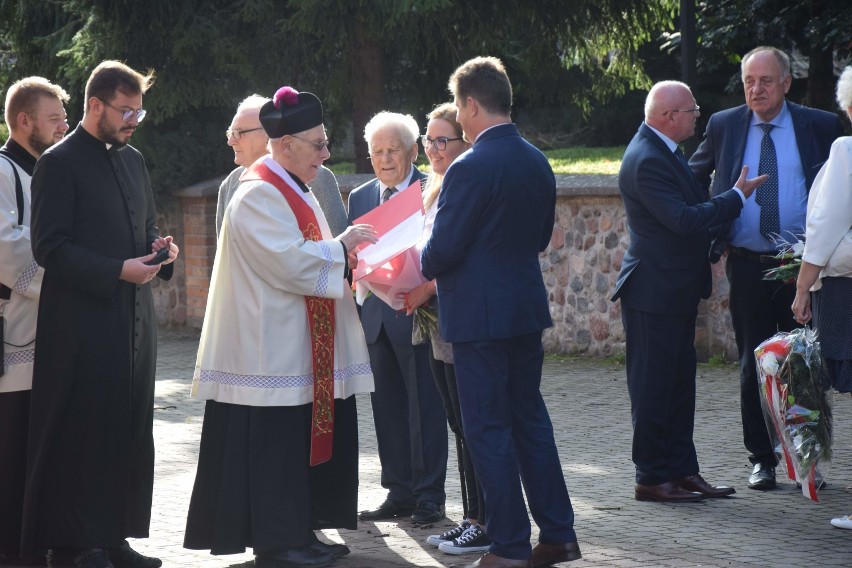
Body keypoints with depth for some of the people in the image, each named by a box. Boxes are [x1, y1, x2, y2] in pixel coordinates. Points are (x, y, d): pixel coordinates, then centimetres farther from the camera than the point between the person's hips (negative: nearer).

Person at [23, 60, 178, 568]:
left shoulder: (133, 159, 15)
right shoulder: (60, 163, -7)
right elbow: (50, 248, -11)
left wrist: (159, 247, 2)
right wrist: (118, 271, -18)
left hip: (135, 318, 7)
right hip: (83, 322, -7)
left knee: (130, 432, 8)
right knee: (84, 434, -3)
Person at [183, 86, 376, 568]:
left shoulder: (297, 192, 16)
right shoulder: (258, 196, -15)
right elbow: (290, 262, -23)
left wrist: (347, 257, 4)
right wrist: (341, 246, -12)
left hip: (301, 350, 10)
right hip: (272, 350, -10)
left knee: (303, 437, 11)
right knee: (277, 443, -5)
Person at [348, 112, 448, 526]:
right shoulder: (359, 198, 14)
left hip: (417, 316, -6)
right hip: (376, 318, 6)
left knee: (425, 407, 0)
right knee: (387, 409, 11)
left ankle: (429, 496, 8)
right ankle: (400, 492, 20)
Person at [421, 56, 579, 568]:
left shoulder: (471, 168, -18)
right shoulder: (538, 162, 7)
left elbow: (443, 250, -16)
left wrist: (423, 270, 5)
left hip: (480, 314, -8)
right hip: (527, 308, 8)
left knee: (488, 429, 0)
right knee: (530, 418, 16)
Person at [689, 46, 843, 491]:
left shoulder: (821, 127, 1)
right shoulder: (723, 126, 5)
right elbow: (694, 179, 18)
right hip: (747, 266, 1)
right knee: (753, 366, 6)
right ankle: (761, 459, 16)